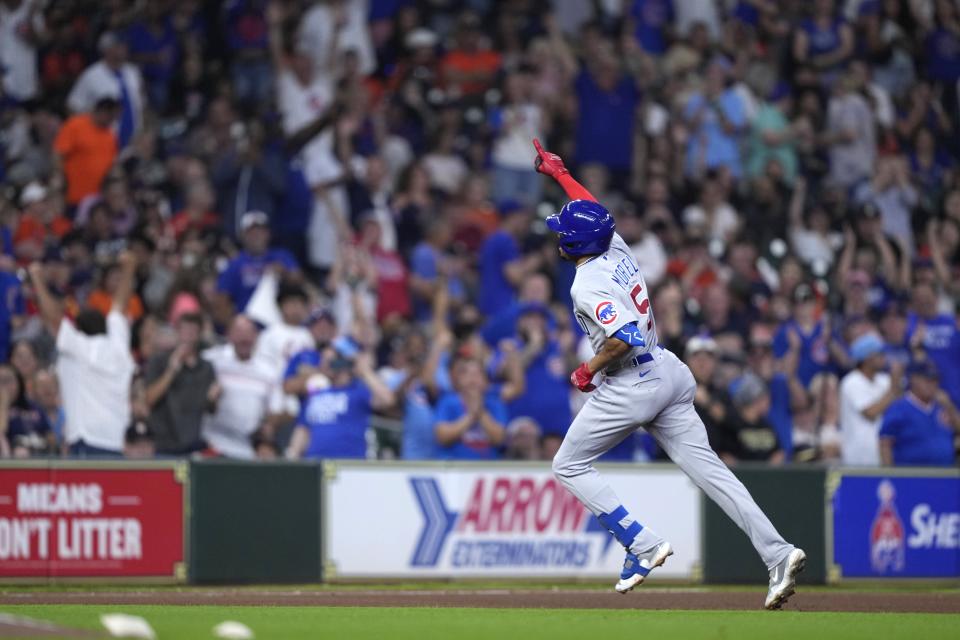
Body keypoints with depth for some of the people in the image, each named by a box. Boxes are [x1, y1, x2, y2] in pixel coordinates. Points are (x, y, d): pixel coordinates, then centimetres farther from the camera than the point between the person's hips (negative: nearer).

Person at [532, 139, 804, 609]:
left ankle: (643, 544, -4)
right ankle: (777, 552, -13)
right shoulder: (617, 251, 7)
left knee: (570, 466, 8)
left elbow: (622, 337, -30)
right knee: (706, 468, 0)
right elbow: (594, 213, 28)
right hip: (670, 374, 8)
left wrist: (589, 370, -14)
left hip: (630, 388, -8)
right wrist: (559, 173, 39)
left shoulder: (587, 286, -17)